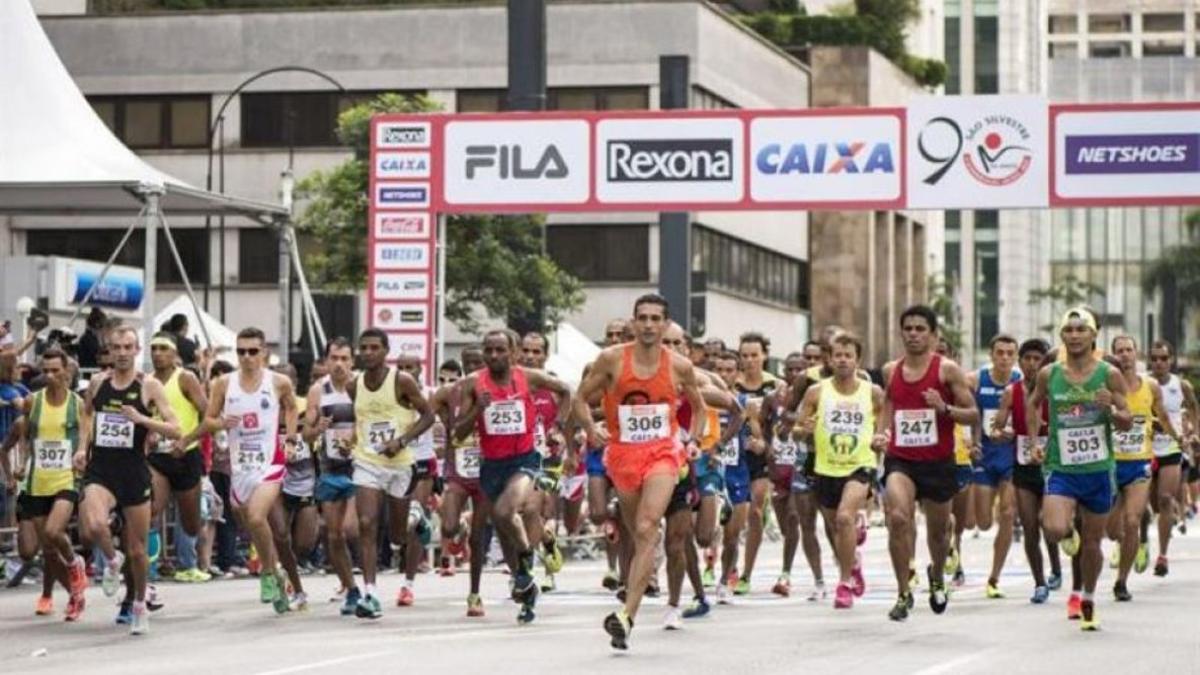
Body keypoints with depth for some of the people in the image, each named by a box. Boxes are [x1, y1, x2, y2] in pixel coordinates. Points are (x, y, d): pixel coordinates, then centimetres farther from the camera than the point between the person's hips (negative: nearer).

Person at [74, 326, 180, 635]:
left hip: (134, 472, -1)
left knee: (137, 549, 8)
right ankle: (112, 559, 7)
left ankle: (140, 605, 31)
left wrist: (142, 419, -22)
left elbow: (175, 429, -8)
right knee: (93, 527, -27)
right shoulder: (97, 383, 5)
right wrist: (82, 446, 11)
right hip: (100, 470, 1)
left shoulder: (149, 386, -4)